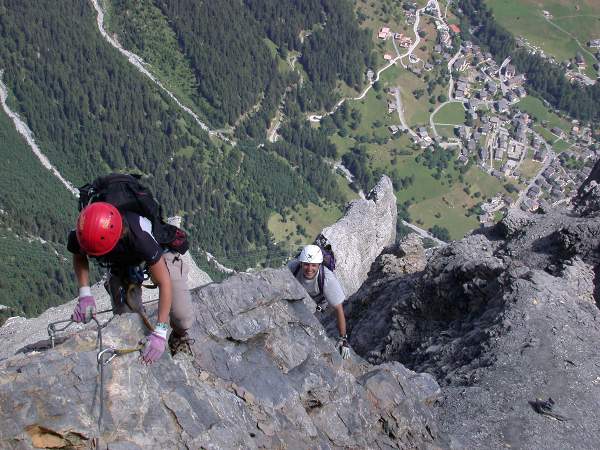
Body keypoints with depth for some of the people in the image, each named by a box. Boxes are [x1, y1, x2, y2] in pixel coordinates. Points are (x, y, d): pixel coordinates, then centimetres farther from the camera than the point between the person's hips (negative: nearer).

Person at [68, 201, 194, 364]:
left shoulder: (139, 236, -47)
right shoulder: (81, 235, -35)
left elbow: (164, 283, -39)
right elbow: (79, 257, -7)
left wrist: (159, 333, -42)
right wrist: (85, 294, -24)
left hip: (160, 250, -3)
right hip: (121, 264, 4)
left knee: (180, 314, -15)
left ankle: (179, 336, 22)